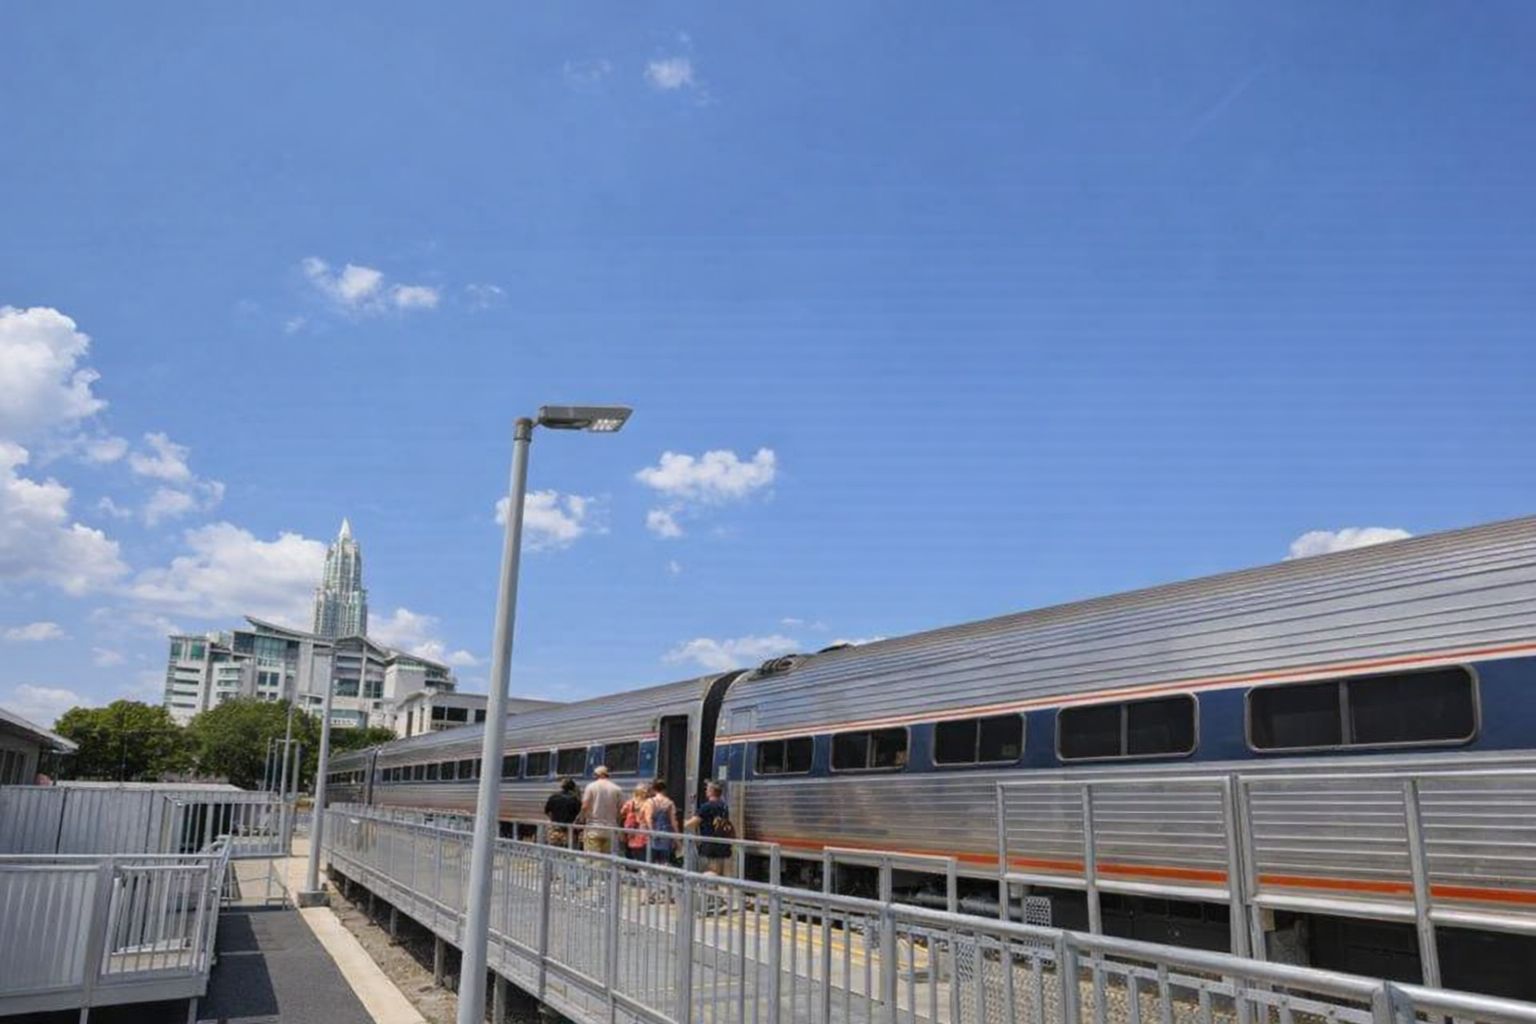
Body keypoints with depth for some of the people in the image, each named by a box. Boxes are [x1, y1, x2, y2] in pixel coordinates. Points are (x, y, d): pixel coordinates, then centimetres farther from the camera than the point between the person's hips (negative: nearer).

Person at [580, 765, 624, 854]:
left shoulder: (591, 786, -2)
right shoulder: (617, 789, 4)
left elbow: (585, 806, -7)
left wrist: (582, 820, 8)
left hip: (593, 829, -3)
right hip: (610, 830, 3)